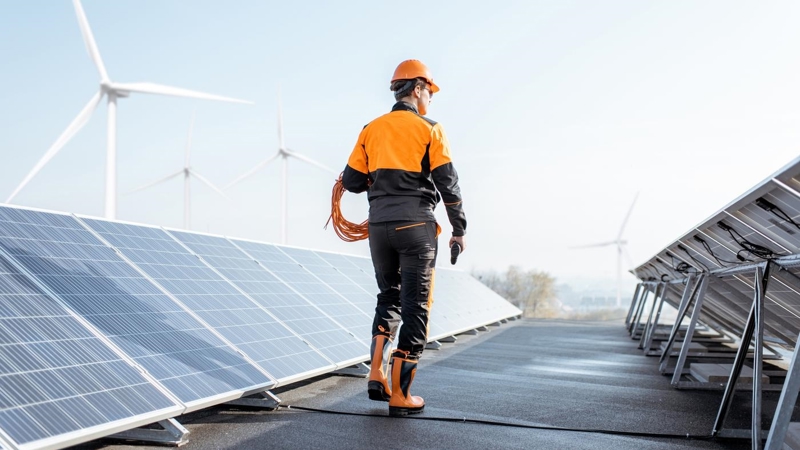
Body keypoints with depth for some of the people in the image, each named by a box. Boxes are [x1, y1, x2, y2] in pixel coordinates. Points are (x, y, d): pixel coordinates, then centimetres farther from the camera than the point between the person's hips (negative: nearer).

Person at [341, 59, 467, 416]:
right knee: (415, 306, 3)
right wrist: (459, 230, 5)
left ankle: (377, 374, 8)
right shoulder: (430, 131, -1)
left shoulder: (371, 130, 9)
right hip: (416, 227, -4)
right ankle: (400, 395, 4)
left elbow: (351, 181, 6)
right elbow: (448, 186, -4)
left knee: (388, 297, 20)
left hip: (379, 226, 4)